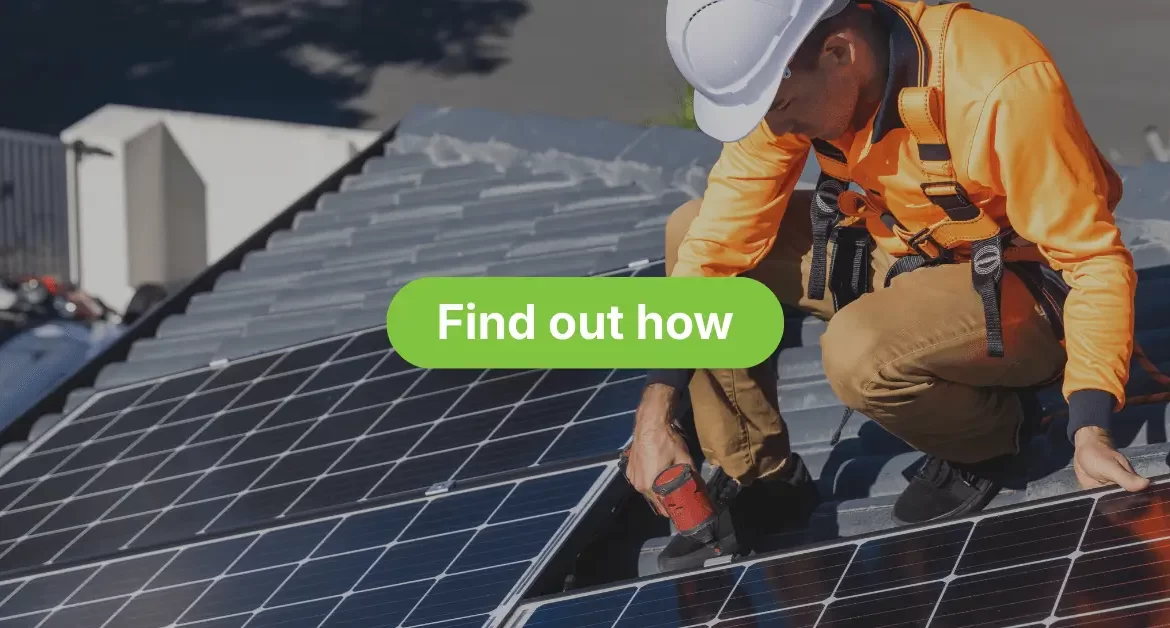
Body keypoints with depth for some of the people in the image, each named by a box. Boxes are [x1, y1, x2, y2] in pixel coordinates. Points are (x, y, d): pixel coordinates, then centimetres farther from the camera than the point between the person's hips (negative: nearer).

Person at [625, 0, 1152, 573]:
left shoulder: (1000, 89, -33)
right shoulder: (783, 75, -16)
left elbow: (1094, 260, -26)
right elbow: (722, 236, -11)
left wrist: (1090, 433, -35)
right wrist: (656, 411, -16)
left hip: (1018, 288, -6)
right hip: (900, 256, 7)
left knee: (859, 353, -34)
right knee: (692, 231, -5)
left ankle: (992, 430, -1)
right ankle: (755, 481, 6)